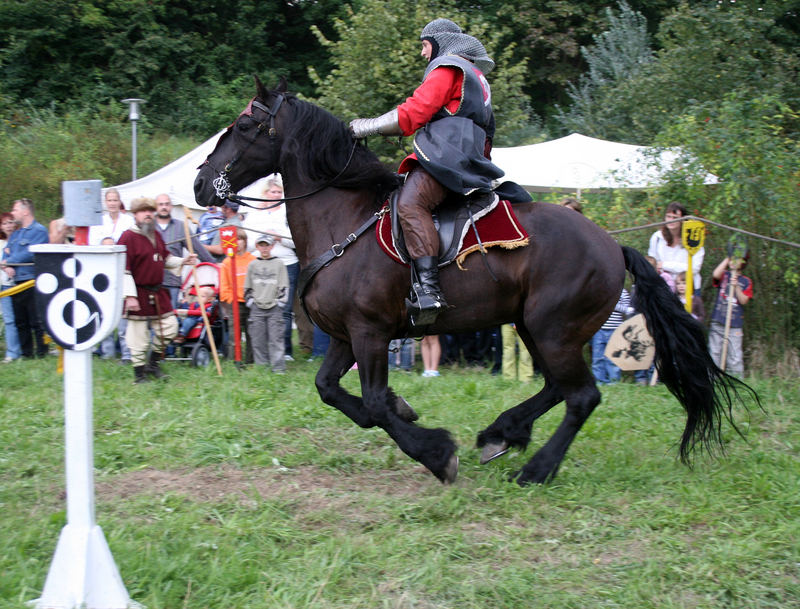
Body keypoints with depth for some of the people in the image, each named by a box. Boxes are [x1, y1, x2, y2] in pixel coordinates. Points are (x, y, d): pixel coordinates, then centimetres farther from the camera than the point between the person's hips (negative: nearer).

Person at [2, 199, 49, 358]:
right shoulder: (16, 234, 21)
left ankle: (42, 353, -5)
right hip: (17, 283, 8)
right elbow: (7, 252, 16)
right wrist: (7, 267, -6)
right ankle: (26, 353, 15)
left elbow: (30, 254, -15)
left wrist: (9, 261, -5)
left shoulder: (39, 231, -5)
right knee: (20, 321, 10)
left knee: (37, 321, -8)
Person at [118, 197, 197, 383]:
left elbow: (165, 258, 25)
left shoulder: (156, 235, 11)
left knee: (170, 326, 8)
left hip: (157, 293, 8)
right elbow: (123, 270, -18)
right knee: (138, 334, 0)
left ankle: (153, 363, 25)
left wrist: (182, 261, 7)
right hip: (138, 294, -8)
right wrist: (130, 296, -22)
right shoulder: (128, 237, -14)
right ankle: (139, 373, 12)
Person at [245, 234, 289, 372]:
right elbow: (247, 287, 15)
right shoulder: (252, 265, 11)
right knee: (258, 340, 1)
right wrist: (250, 301, 5)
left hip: (274, 308, -2)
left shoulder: (279, 264, 5)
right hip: (257, 308, 2)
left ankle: (278, 367, -5)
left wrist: (280, 303, -4)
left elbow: (284, 287, 4)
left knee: (276, 338, -6)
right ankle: (261, 366, 9)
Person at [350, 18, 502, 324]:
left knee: (410, 204, -31)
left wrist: (368, 126, 1)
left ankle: (427, 287, -50)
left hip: (447, 154, -11)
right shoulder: (475, 76, 34)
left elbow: (413, 114, -7)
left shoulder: (447, 69, 2)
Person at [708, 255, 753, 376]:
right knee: (714, 353, 3)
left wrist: (736, 286, -17)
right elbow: (716, 274, -15)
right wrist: (727, 259, -10)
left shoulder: (746, 281, 7)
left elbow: (744, 300, -3)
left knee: (735, 356, -5)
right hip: (717, 323, 1)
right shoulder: (724, 275, 9)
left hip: (735, 325, -1)